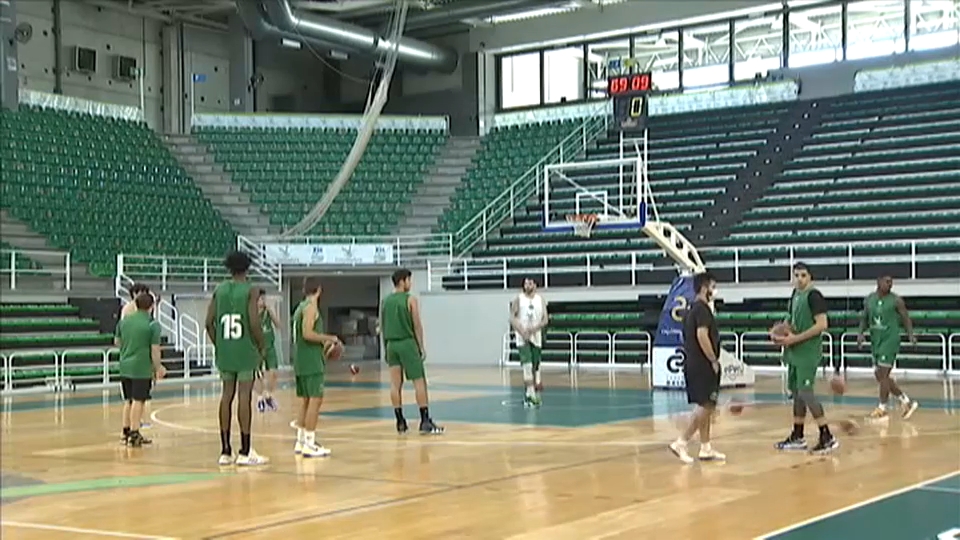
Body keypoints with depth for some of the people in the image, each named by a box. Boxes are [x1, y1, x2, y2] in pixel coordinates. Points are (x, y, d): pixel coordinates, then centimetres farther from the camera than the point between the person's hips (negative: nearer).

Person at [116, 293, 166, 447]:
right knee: (138, 401, -1)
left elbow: (117, 342, 18)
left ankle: (126, 431, 22)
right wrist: (158, 368, 1)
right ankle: (134, 434, 0)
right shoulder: (152, 324, -9)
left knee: (128, 400, 15)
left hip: (125, 367, 6)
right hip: (142, 368, -6)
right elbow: (155, 349, -11)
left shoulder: (124, 320, 7)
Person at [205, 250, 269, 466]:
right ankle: (245, 452, -2)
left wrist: (218, 345, 15)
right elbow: (254, 323, -15)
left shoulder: (219, 290, 8)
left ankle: (225, 451, 13)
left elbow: (209, 323, 4)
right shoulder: (251, 291, -7)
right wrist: (261, 347, -2)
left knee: (227, 395, 10)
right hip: (245, 351, -5)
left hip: (224, 350, 5)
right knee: (244, 396, -3)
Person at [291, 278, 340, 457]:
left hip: (301, 361, 10)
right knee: (315, 400, -9)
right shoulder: (311, 306, -11)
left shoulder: (301, 307, 16)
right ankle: (309, 444, -11)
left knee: (305, 400, 14)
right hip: (311, 361, -10)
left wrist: (323, 343, 22)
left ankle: (301, 441, 18)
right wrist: (329, 338, -12)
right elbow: (307, 333, -22)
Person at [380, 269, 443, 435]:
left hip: (391, 344, 6)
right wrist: (421, 347, -2)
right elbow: (417, 325, -8)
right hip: (407, 343, -6)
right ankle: (425, 422, -5)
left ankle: (400, 422, 6)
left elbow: (382, 327, 12)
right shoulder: (410, 300, -7)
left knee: (395, 383, 5)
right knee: (419, 382, -2)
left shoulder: (385, 301, 10)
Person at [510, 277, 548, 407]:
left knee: (536, 367, 8)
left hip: (536, 337, 3)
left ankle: (536, 394, 18)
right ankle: (530, 394, -16)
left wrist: (534, 328, -17)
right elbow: (512, 318, -3)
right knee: (527, 365, -15)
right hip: (522, 338, -2)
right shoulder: (518, 299, 1)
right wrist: (522, 332, -15)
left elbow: (545, 320, 1)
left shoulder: (540, 300, 5)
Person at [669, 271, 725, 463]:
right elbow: (702, 336, -25)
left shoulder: (692, 309, 16)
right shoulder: (703, 309, -14)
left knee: (705, 407, 12)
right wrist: (714, 361, -17)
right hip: (703, 366, -10)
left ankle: (705, 448, 15)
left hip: (693, 364, 10)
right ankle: (681, 442, -9)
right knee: (706, 407, -7)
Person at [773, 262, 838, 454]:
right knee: (796, 392, 13)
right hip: (795, 352, 9)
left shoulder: (813, 295, -13)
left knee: (805, 392, -13)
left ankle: (827, 438, -8)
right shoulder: (795, 294, 13)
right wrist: (782, 334, 6)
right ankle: (797, 437, 22)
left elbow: (822, 324, -21)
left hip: (808, 353, -9)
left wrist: (795, 338, -20)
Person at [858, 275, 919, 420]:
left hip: (890, 340, -6)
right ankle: (907, 402, 21)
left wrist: (910, 334, -19)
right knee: (880, 376, 9)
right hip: (876, 341, 6)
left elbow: (906, 319, -3)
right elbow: (865, 318, 15)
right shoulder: (869, 299, 6)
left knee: (882, 375, -8)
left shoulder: (896, 300, -8)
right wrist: (861, 333, -1)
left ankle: (882, 409, 3)